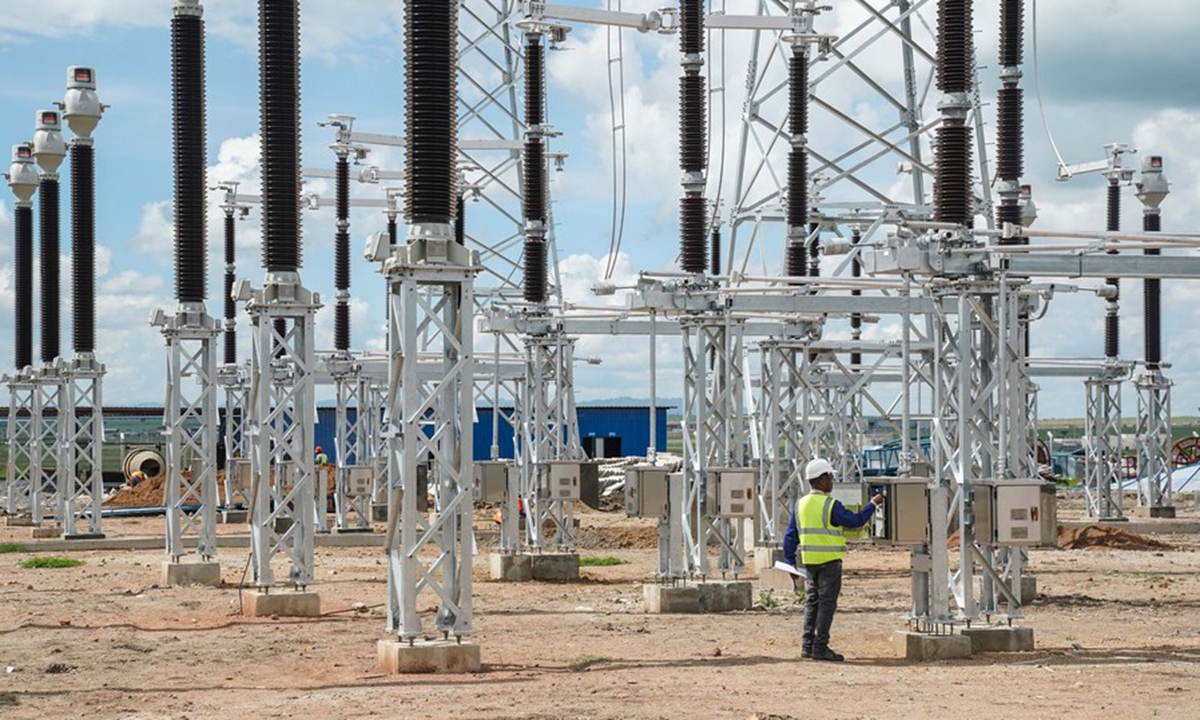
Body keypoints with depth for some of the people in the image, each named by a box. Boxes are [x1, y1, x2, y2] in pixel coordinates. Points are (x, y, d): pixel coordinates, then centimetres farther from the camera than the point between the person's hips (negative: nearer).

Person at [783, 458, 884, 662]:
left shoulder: (801, 505, 7)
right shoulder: (830, 505, -13)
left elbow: (791, 535, 9)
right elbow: (854, 521, -7)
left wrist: (790, 560, 15)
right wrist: (873, 505, 4)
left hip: (809, 561, 7)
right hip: (829, 561, -7)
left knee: (812, 603, 14)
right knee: (827, 604, -2)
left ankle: (807, 646, 13)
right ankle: (820, 648, -3)